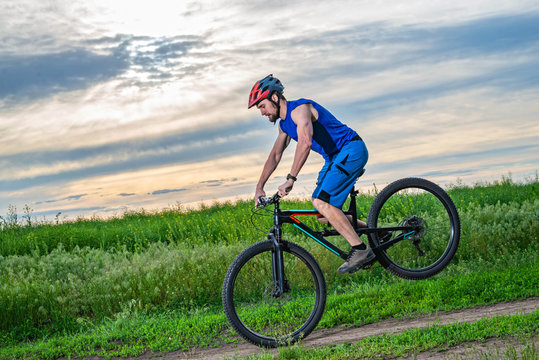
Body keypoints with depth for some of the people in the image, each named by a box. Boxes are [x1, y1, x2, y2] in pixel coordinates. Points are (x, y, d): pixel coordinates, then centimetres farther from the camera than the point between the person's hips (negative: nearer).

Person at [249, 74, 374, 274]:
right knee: (323, 213, 5)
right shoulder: (284, 124, 13)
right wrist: (259, 188, 18)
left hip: (351, 150, -10)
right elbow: (275, 155, 22)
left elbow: (305, 142, -34)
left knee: (322, 202, -23)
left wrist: (291, 179, -38)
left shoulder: (299, 109, -18)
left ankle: (361, 250, -20)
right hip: (335, 157, 10)